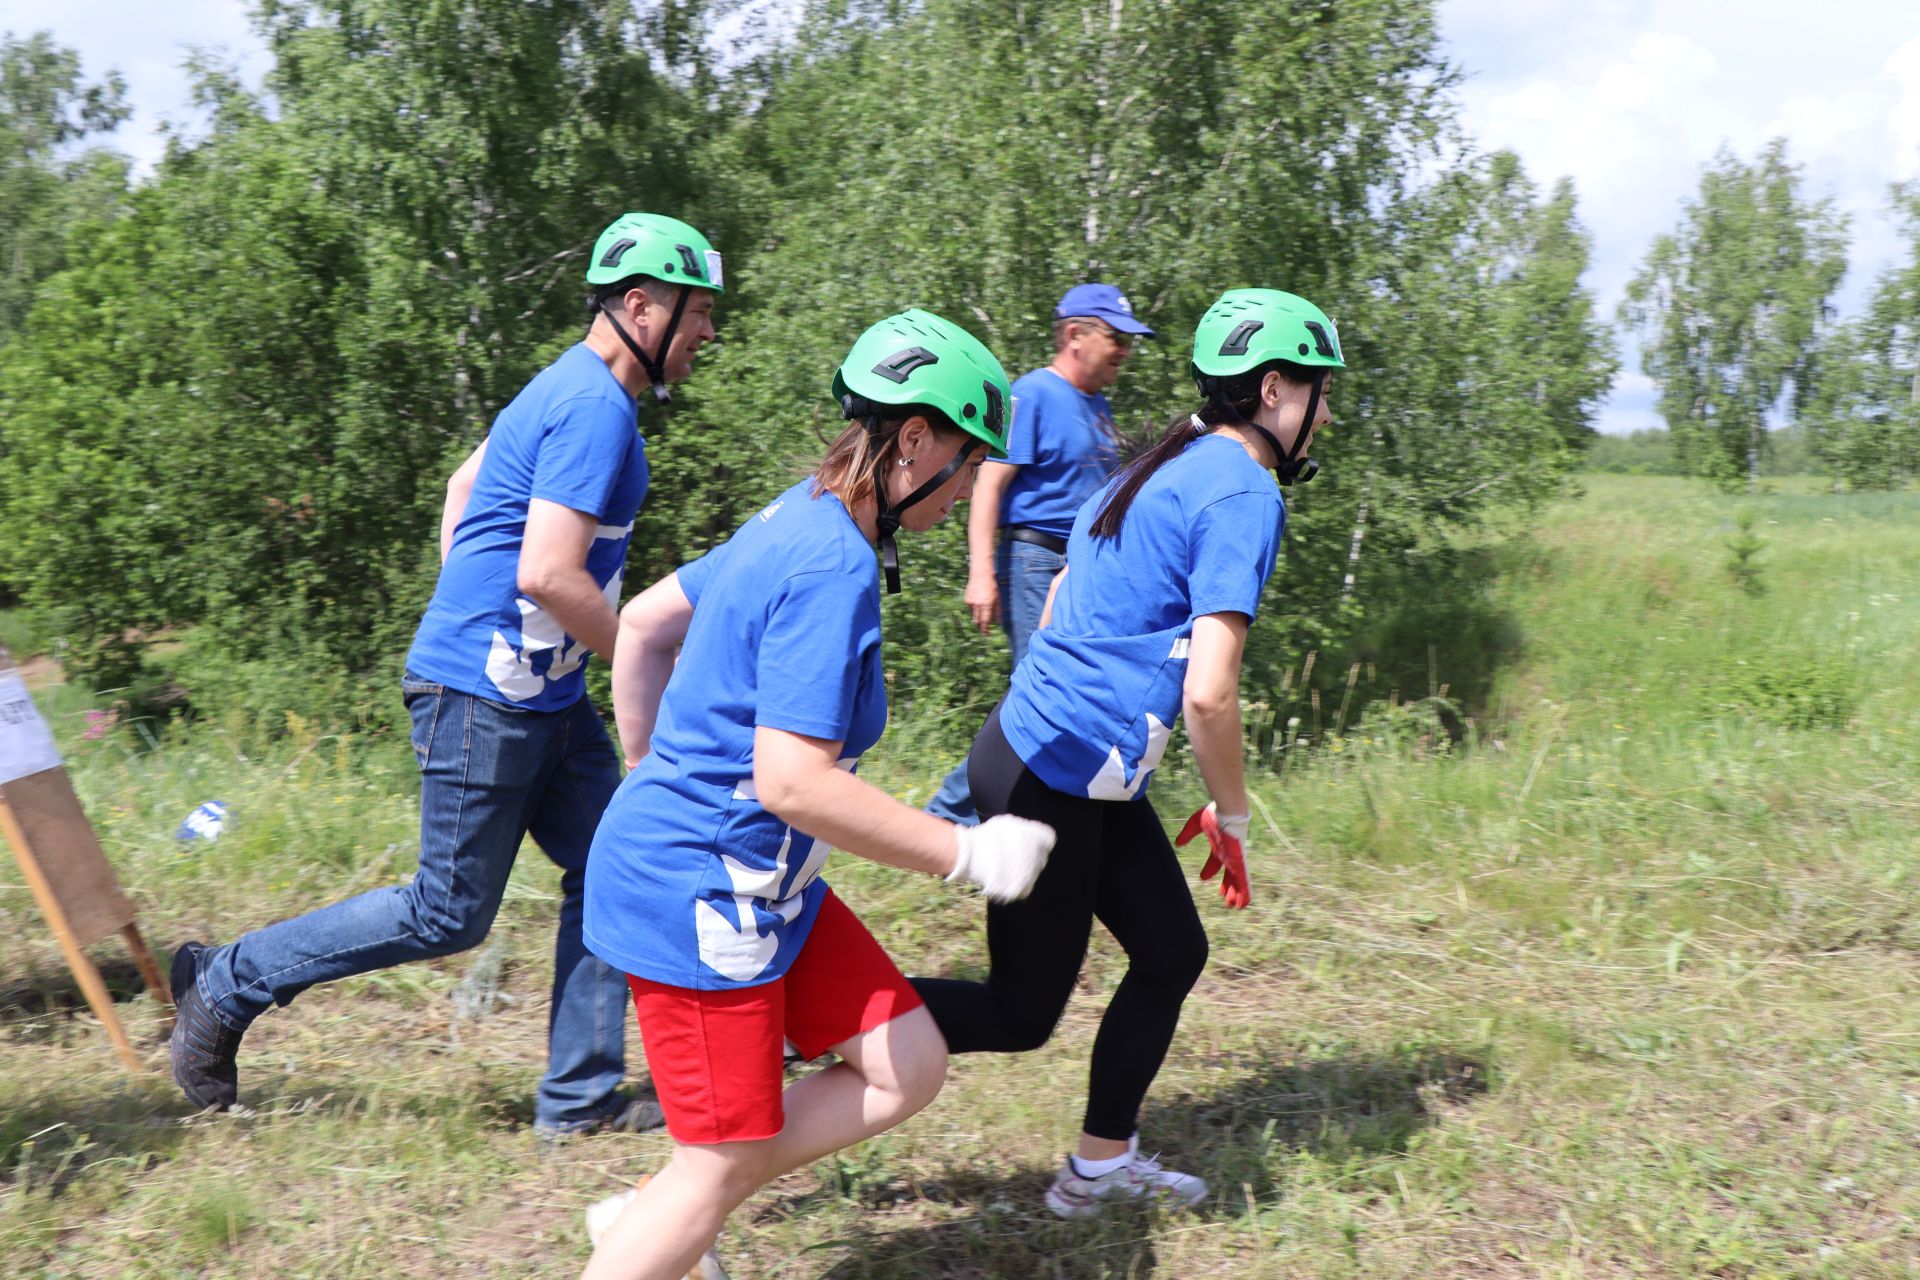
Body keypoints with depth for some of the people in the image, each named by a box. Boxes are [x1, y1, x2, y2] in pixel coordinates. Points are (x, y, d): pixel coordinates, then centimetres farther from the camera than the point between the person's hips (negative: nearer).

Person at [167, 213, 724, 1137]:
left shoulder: (571, 389, 14)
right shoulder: (595, 406, -18)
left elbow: (463, 486, 25)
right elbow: (547, 574, -26)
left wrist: (460, 622, 24)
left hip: (541, 694, 10)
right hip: (486, 692, -10)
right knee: (449, 914, 0)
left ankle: (581, 1097, 14)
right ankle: (228, 984, 14)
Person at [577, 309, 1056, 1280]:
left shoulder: (793, 525, 8)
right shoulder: (835, 568, -22)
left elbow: (643, 622, 20)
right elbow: (792, 781, -28)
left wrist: (654, 779, 27)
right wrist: (968, 855, -19)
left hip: (758, 885, 10)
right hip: (701, 893, -10)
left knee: (908, 1069, 9)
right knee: (725, 1166, 0)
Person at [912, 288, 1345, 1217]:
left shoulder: (1163, 468, 13)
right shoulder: (1244, 495, -16)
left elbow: (1062, 598, 22)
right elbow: (1209, 694, -22)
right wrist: (1231, 815, -7)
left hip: (1040, 749, 10)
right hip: (1057, 779, -10)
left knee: (1172, 952, 17)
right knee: (1021, 1014, 2)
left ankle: (1102, 1166, 29)